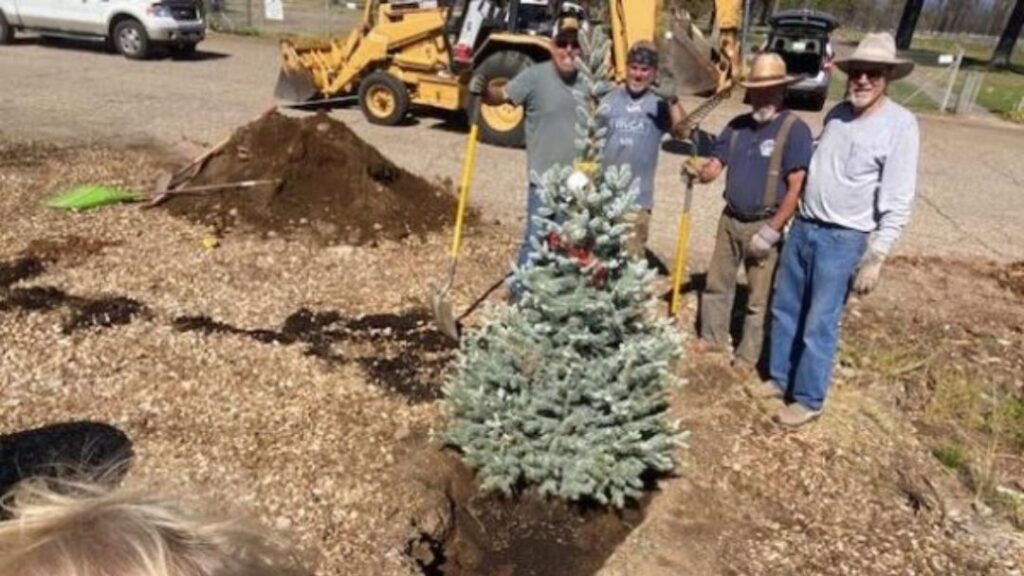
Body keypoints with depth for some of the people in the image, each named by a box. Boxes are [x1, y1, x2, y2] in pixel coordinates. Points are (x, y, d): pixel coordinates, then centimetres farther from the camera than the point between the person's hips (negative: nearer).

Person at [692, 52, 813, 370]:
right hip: (730, 219, 6)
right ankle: (712, 339, 35)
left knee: (758, 299, 6)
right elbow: (715, 165, 7)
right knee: (716, 284, 17)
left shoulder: (794, 130, -13)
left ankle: (746, 358, 20)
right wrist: (697, 172, -18)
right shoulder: (737, 126, 6)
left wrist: (770, 232, -19)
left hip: (764, 225, -6)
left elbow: (796, 189, -17)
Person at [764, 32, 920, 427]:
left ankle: (808, 400, 17)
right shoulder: (836, 114, 6)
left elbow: (897, 203, -15)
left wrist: (875, 258, -17)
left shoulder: (900, 125, -13)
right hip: (803, 228, 7)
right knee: (784, 310, 15)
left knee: (819, 325, 1)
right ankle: (780, 378, 32)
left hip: (844, 240, -6)